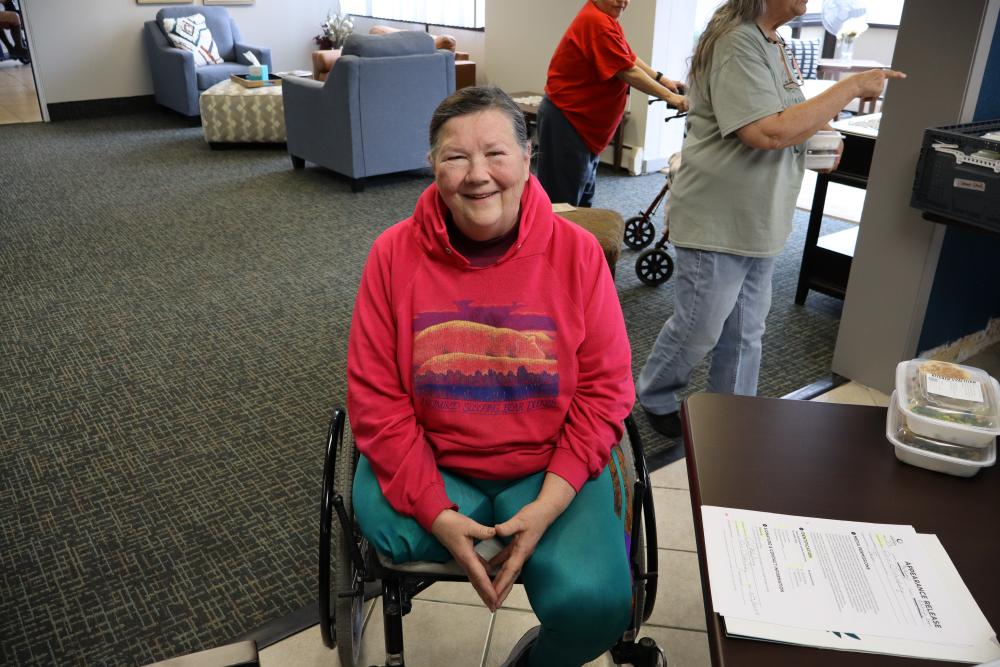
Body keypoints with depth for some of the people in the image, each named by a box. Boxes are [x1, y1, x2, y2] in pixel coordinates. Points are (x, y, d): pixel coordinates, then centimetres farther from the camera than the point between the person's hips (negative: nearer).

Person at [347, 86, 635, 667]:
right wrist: (437, 513, -18)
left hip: (552, 467, 0)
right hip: (430, 463, 1)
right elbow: (377, 400, -7)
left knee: (594, 601, -20)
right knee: (383, 528, -29)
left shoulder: (578, 251, -8)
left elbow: (606, 389, -5)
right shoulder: (395, 253, -8)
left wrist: (548, 504, -17)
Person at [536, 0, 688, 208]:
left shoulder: (607, 19, 10)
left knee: (584, 194, 17)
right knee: (564, 200, -7)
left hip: (581, 116, 11)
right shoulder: (596, 22, -21)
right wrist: (669, 96, -14)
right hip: (566, 119, -11)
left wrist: (662, 79, 3)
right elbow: (629, 72, -20)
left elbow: (631, 58, 13)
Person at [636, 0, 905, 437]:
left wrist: (819, 132, 3)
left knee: (744, 336, 15)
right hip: (718, 223, -9)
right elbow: (768, 133, -26)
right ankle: (654, 399, 30)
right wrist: (851, 88, -19)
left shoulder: (774, 45, 12)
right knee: (698, 332, 6)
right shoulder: (738, 42, -18)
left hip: (760, 224, 9)